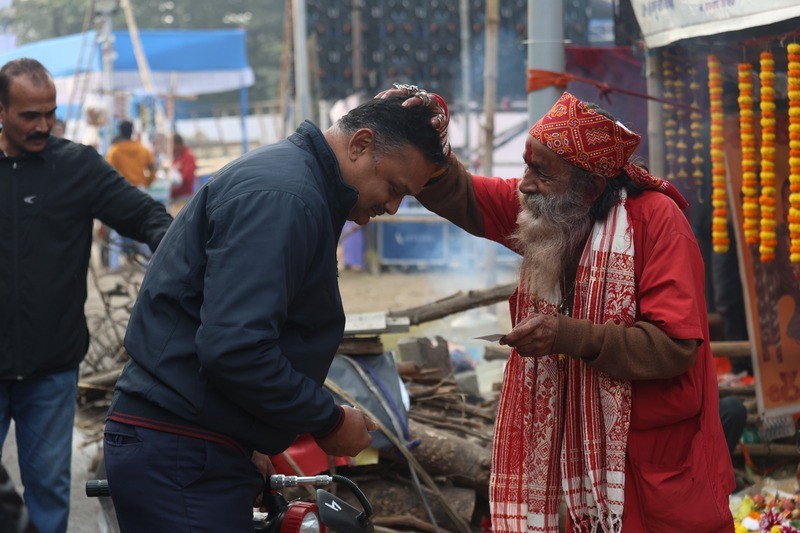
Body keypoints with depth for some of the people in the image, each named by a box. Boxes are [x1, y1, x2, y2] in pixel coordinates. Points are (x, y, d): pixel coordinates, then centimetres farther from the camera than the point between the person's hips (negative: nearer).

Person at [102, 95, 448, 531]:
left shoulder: (285, 171, 16)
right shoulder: (284, 195, -18)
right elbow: (233, 348, -28)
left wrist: (251, 443, 17)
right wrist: (329, 422, -15)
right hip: (180, 458, -10)